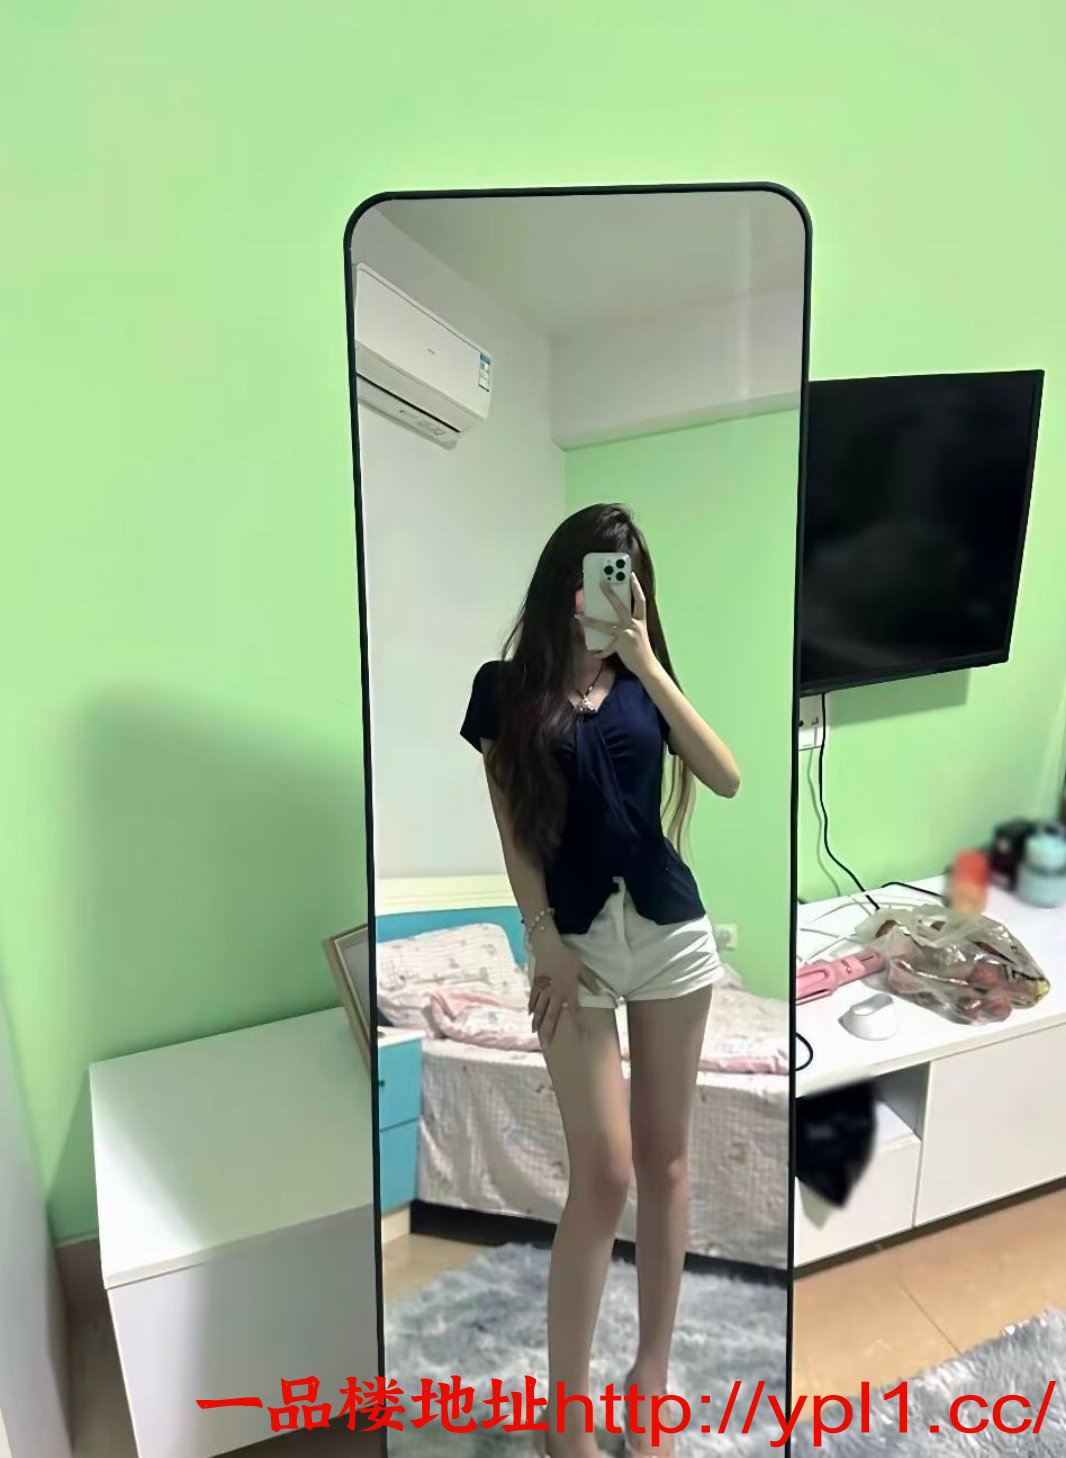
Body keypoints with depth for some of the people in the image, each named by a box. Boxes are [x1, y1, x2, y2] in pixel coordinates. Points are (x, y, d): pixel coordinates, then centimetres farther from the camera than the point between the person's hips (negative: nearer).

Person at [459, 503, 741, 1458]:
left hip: (671, 930, 3)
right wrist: (545, 939, -9)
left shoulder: (644, 681, 8)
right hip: (576, 937, -3)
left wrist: (649, 665, -11)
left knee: (666, 1161, 11)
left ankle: (653, 1373, 30)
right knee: (604, 1173, -3)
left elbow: (726, 780, -6)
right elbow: (512, 827, -2)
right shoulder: (510, 685, 1)